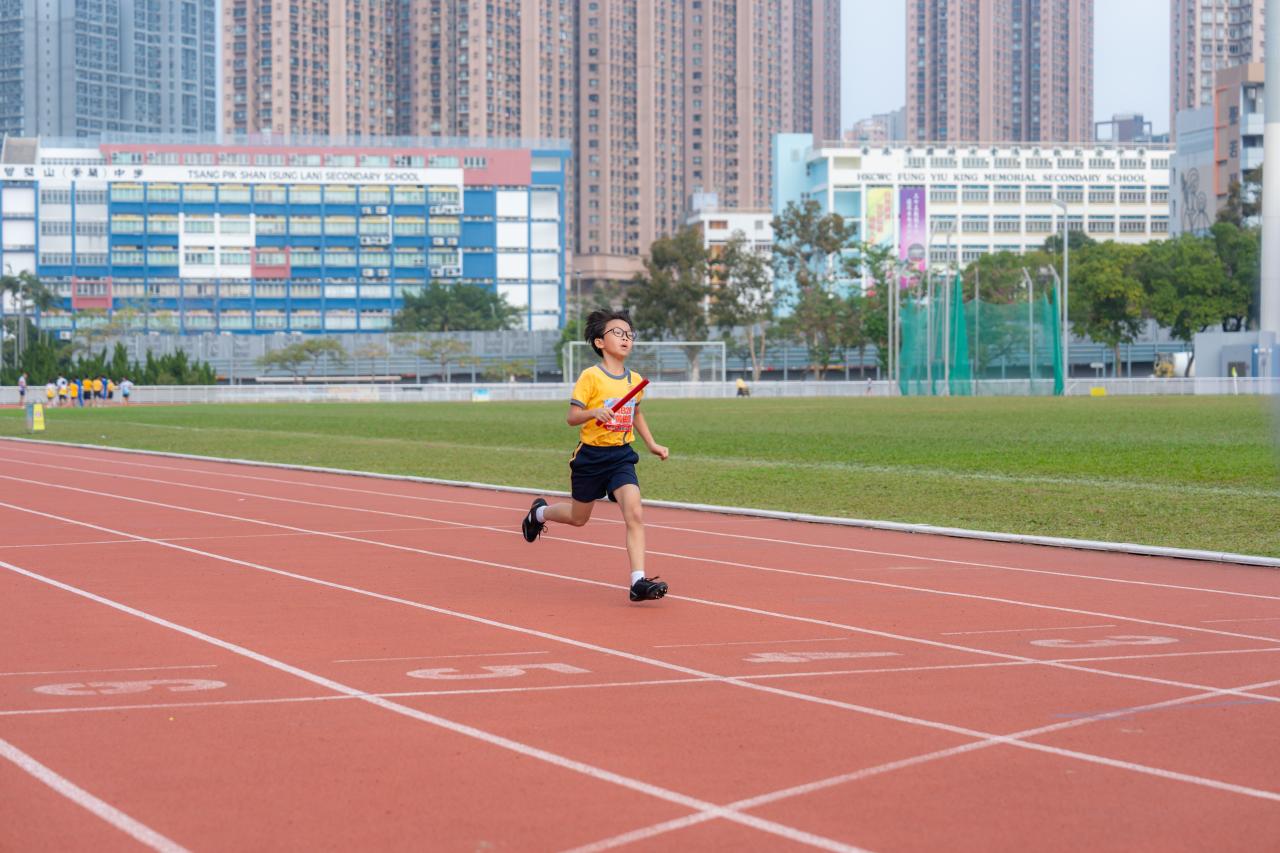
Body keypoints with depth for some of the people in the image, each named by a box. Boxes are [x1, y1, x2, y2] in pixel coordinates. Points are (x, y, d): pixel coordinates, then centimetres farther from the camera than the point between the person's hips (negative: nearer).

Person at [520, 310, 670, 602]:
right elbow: (572, 417, -13)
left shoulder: (635, 380, 3)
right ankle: (539, 512, 50)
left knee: (634, 514, -17)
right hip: (591, 456, -3)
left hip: (622, 457, 3)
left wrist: (652, 444, 13)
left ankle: (639, 581, -21)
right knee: (578, 517, 16)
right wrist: (594, 413, -33)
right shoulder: (591, 376, -13)